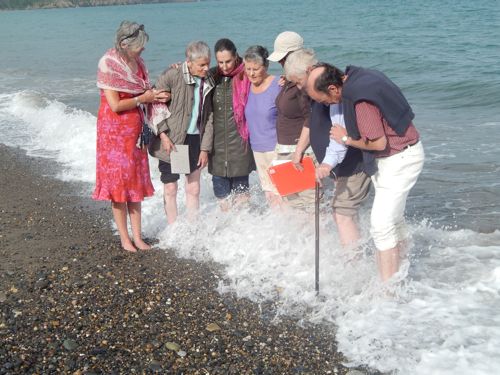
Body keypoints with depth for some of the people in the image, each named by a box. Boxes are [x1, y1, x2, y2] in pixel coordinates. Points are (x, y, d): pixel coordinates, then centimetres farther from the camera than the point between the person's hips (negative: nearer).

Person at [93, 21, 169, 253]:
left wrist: (155, 95, -5)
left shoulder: (137, 63, 6)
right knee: (118, 182, 1)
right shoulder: (108, 65, -15)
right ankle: (125, 238, 10)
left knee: (136, 182, 8)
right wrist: (143, 98, -11)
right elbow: (116, 105, -19)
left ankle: (137, 236, 15)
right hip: (114, 129, -7)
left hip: (135, 128, 7)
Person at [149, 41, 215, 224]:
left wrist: (205, 148, 3)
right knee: (170, 189, 4)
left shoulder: (208, 82, 3)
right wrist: (163, 134, -15)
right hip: (171, 140, -4)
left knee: (193, 189, 9)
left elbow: (209, 116, 6)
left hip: (195, 140, 4)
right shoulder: (172, 76, -13)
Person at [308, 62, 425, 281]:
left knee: (381, 224, -12)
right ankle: (402, 269, 34)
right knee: (394, 219, 20)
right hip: (397, 155, 10)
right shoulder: (356, 77, 0)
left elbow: (378, 142, -26)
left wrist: (346, 138, -13)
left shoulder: (360, 101, -29)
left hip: (400, 159, -10)